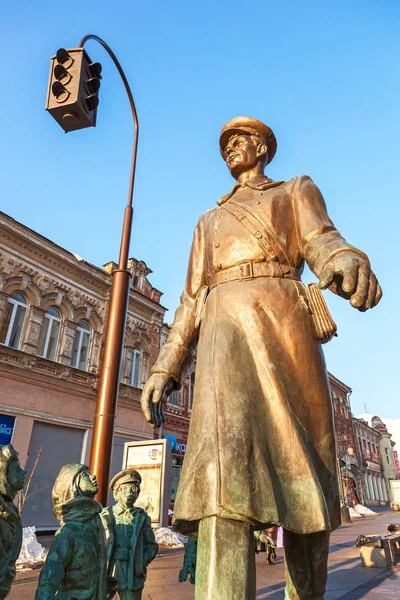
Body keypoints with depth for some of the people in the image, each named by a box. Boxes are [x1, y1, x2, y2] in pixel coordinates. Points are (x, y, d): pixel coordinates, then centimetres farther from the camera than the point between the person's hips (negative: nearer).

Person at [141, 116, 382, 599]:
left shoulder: (297, 190, 26)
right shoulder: (209, 221, 34)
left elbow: (321, 242, 3)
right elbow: (192, 302, 23)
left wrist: (346, 259, -25)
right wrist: (165, 369, 10)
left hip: (281, 321, -1)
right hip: (225, 332, 2)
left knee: (301, 471, 0)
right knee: (225, 456, -23)